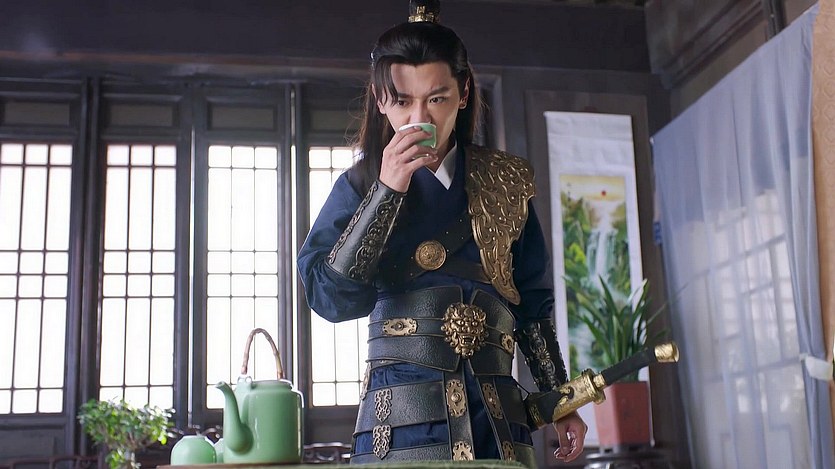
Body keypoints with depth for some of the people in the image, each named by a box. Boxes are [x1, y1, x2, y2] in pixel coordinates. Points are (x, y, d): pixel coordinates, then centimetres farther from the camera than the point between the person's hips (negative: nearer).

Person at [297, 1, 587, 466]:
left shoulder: (506, 181, 7)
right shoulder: (362, 185, 2)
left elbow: (532, 301, 13)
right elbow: (327, 296, -10)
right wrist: (387, 190, -14)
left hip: (498, 415, 2)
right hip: (404, 420, -2)